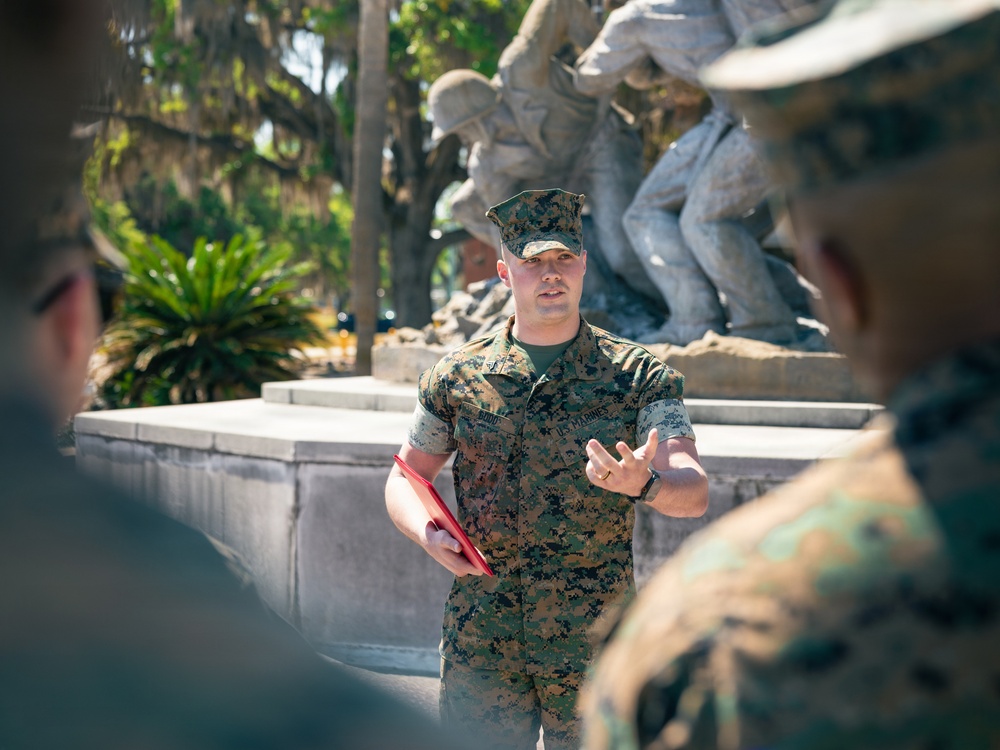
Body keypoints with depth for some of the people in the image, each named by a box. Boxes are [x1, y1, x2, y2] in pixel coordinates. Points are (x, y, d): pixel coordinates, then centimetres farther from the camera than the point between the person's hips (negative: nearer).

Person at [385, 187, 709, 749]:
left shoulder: (640, 377, -1)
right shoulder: (458, 376, 5)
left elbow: (695, 491, -11)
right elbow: (406, 479, 14)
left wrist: (643, 484, -34)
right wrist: (428, 534, -8)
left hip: (594, 642, -1)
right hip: (481, 643, 1)